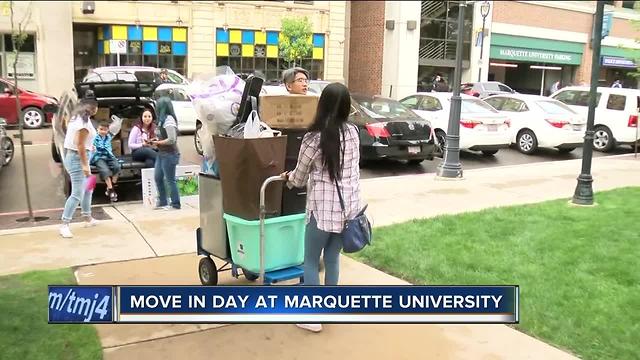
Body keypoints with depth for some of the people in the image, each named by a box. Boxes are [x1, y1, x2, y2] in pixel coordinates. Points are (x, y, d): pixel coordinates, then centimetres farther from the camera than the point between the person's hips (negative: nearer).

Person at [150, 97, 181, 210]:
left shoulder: (169, 120, -17)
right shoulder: (162, 119, 11)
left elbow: (172, 140, -22)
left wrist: (157, 143, -12)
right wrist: (156, 140, 7)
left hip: (169, 154, -9)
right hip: (161, 154, 9)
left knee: (170, 180, 0)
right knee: (158, 178, 13)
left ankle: (175, 204, 12)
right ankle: (162, 202, 24)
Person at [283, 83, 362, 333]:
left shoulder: (314, 138, -13)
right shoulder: (353, 132, 2)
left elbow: (299, 177, 0)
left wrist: (287, 178, 21)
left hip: (324, 208, -5)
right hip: (349, 205, 5)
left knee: (311, 261, 9)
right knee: (333, 258, 19)